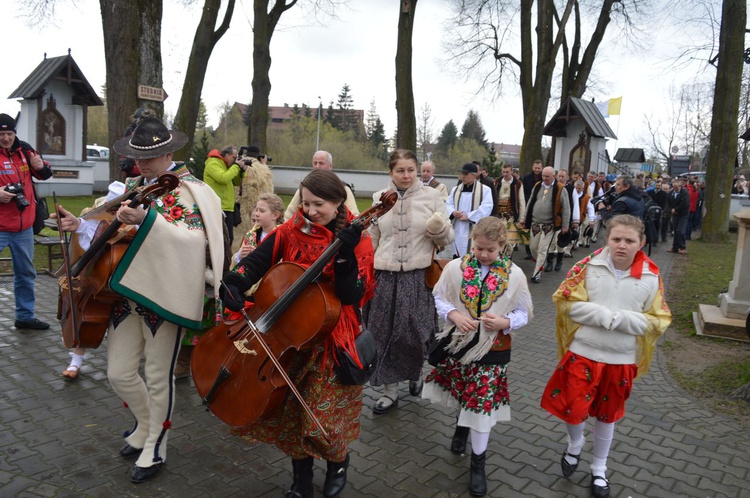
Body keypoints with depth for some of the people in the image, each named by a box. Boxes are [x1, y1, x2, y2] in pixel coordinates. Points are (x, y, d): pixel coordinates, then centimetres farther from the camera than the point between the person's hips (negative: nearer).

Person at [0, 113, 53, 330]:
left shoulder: (24, 150, 5)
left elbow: (44, 175, 17)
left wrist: (40, 167, -5)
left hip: (24, 225, 5)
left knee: (26, 273, 15)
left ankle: (25, 316, 29)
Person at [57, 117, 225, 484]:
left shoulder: (187, 190, -12)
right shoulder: (133, 185, 11)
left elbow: (194, 238, -28)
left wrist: (147, 220, -38)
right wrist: (81, 225, 3)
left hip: (164, 294, -6)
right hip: (127, 292, 7)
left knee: (158, 377, 5)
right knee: (119, 373, 12)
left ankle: (154, 449, 27)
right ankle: (145, 427, 39)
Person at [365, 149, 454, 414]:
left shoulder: (431, 196, 0)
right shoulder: (379, 198, 5)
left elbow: (447, 239, 3)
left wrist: (439, 228, -19)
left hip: (420, 276, -2)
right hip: (385, 277, 2)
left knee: (415, 334, 4)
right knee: (384, 335, 6)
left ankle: (416, 374, 37)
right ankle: (390, 390, 25)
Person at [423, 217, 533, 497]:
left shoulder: (514, 275, -8)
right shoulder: (455, 267, -8)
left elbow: (524, 312, -1)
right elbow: (439, 298, 1)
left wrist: (505, 322, -21)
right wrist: (454, 315, -18)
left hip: (492, 349, -2)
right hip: (457, 343, 2)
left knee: (482, 403, 2)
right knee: (461, 394, 21)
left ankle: (478, 463, 20)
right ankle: (461, 425, 54)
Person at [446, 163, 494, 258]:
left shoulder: (485, 190, -2)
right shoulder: (455, 189, 13)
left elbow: (486, 208, -13)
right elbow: (448, 205, 10)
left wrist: (468, 216, -17)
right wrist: (453, 212, -13)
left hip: (475, 232, -5)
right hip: (458, 232, 5)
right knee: (457, 259, 8)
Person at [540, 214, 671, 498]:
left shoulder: (651, 277, -7)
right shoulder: (589, 266, -10)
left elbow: (658, 321, -4)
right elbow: (566, 302, -10)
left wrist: (622, 319, -20)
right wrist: (605, 315, -21)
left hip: (621, 359, 1)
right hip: (582, 353, -1)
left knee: (607, 415, 17)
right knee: (572, 409, 0)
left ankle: (599, 469, 40)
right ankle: (575, 444, 36)